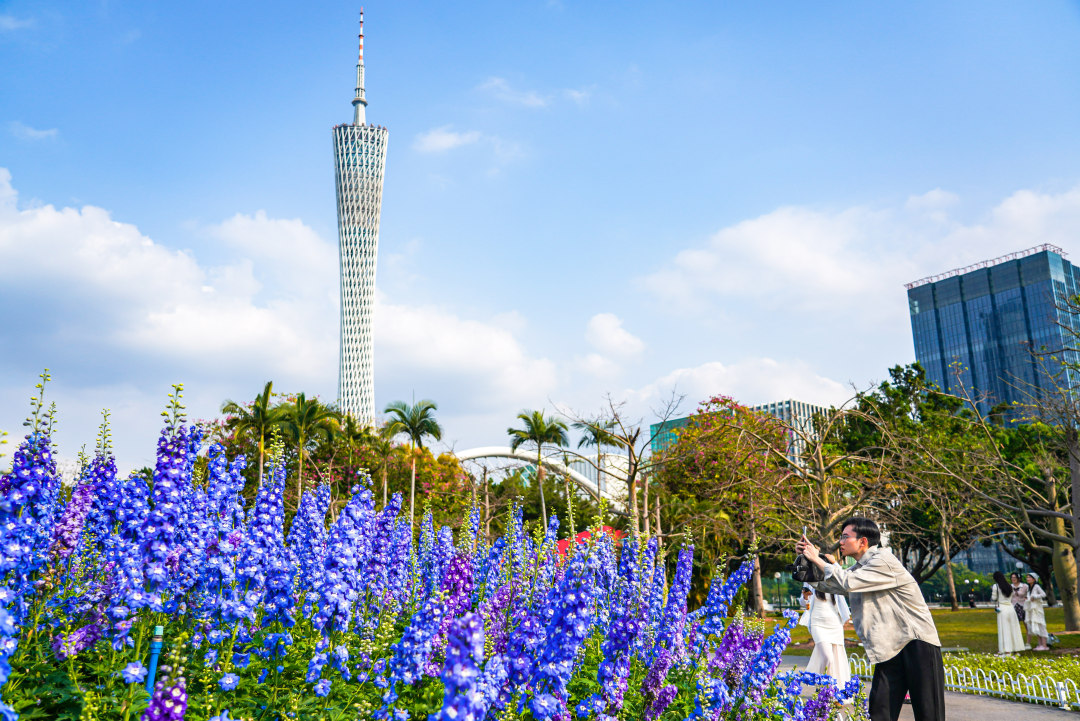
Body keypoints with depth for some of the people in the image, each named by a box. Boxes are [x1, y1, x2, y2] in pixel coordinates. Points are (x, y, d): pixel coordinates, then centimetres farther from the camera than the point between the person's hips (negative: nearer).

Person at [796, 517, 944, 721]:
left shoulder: (884, 560, -13)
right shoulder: (860, 569, 15)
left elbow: (847, 582, -21)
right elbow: (827, 584, 21)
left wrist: (817, 559, -10)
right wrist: (808, 556, 7)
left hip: (917, 644, -8)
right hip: (890, 650, 8)